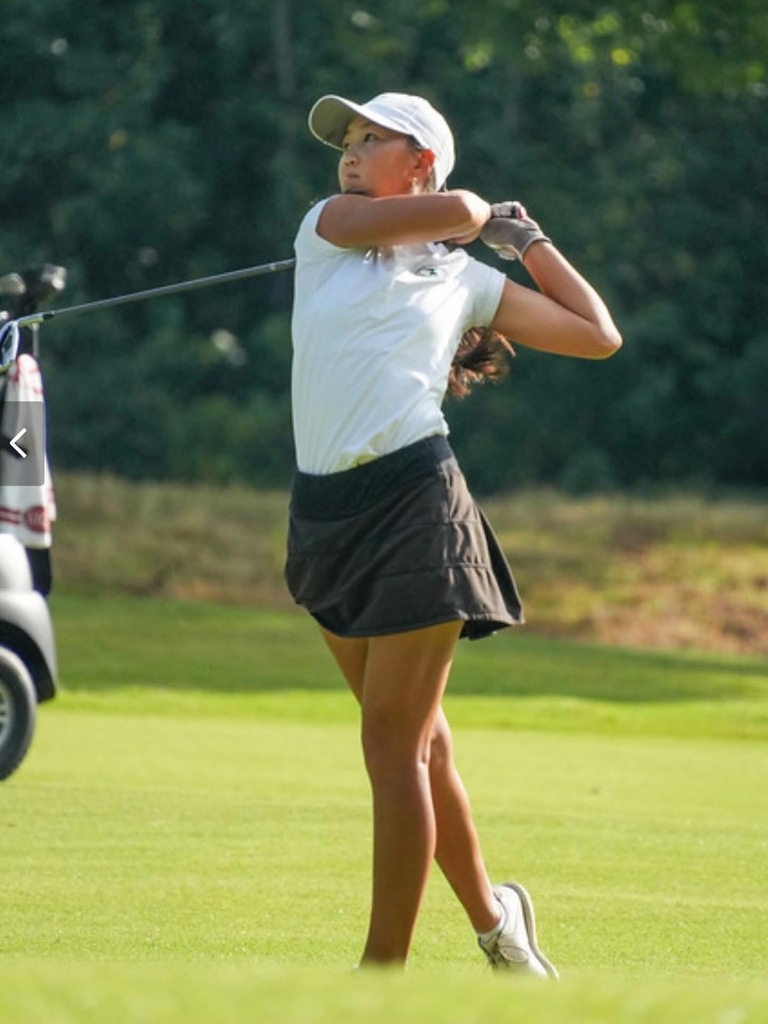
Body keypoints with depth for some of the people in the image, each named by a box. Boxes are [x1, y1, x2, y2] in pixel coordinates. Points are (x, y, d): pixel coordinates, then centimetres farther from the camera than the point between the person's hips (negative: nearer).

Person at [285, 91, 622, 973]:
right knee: (414, 741, 12)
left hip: (414, 505, -3)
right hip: (327, 510, 3)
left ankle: (385, 967, -7)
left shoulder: (467, 280, 10)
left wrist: (529, 240, 19)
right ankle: (491, 917, 28)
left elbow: (598, 336, 17)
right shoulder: (326, 229, 12)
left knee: (395, 747, -7)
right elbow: (457, 207, -4)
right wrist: (482, 214, 17)